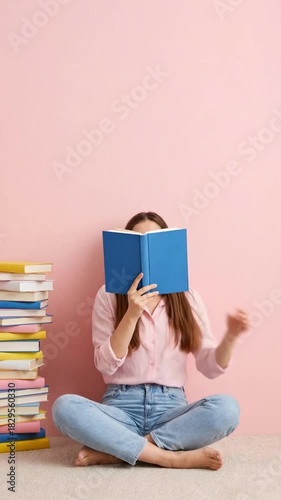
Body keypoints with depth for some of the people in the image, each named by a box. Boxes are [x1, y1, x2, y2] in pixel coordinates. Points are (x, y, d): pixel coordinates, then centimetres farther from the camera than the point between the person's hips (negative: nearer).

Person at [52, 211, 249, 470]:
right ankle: (173, 457, -27)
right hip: (122, 406, -1)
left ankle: (113, 451, -23)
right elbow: (106, 364, -7)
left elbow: (211, 367, 4)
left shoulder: (188, 298, 7)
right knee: (64, 407, -31)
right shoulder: (109, 295, 2)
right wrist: (132, 314, -17)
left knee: (226, 408, -29)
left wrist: (230, 337, -16)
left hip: (170, 407, 2)